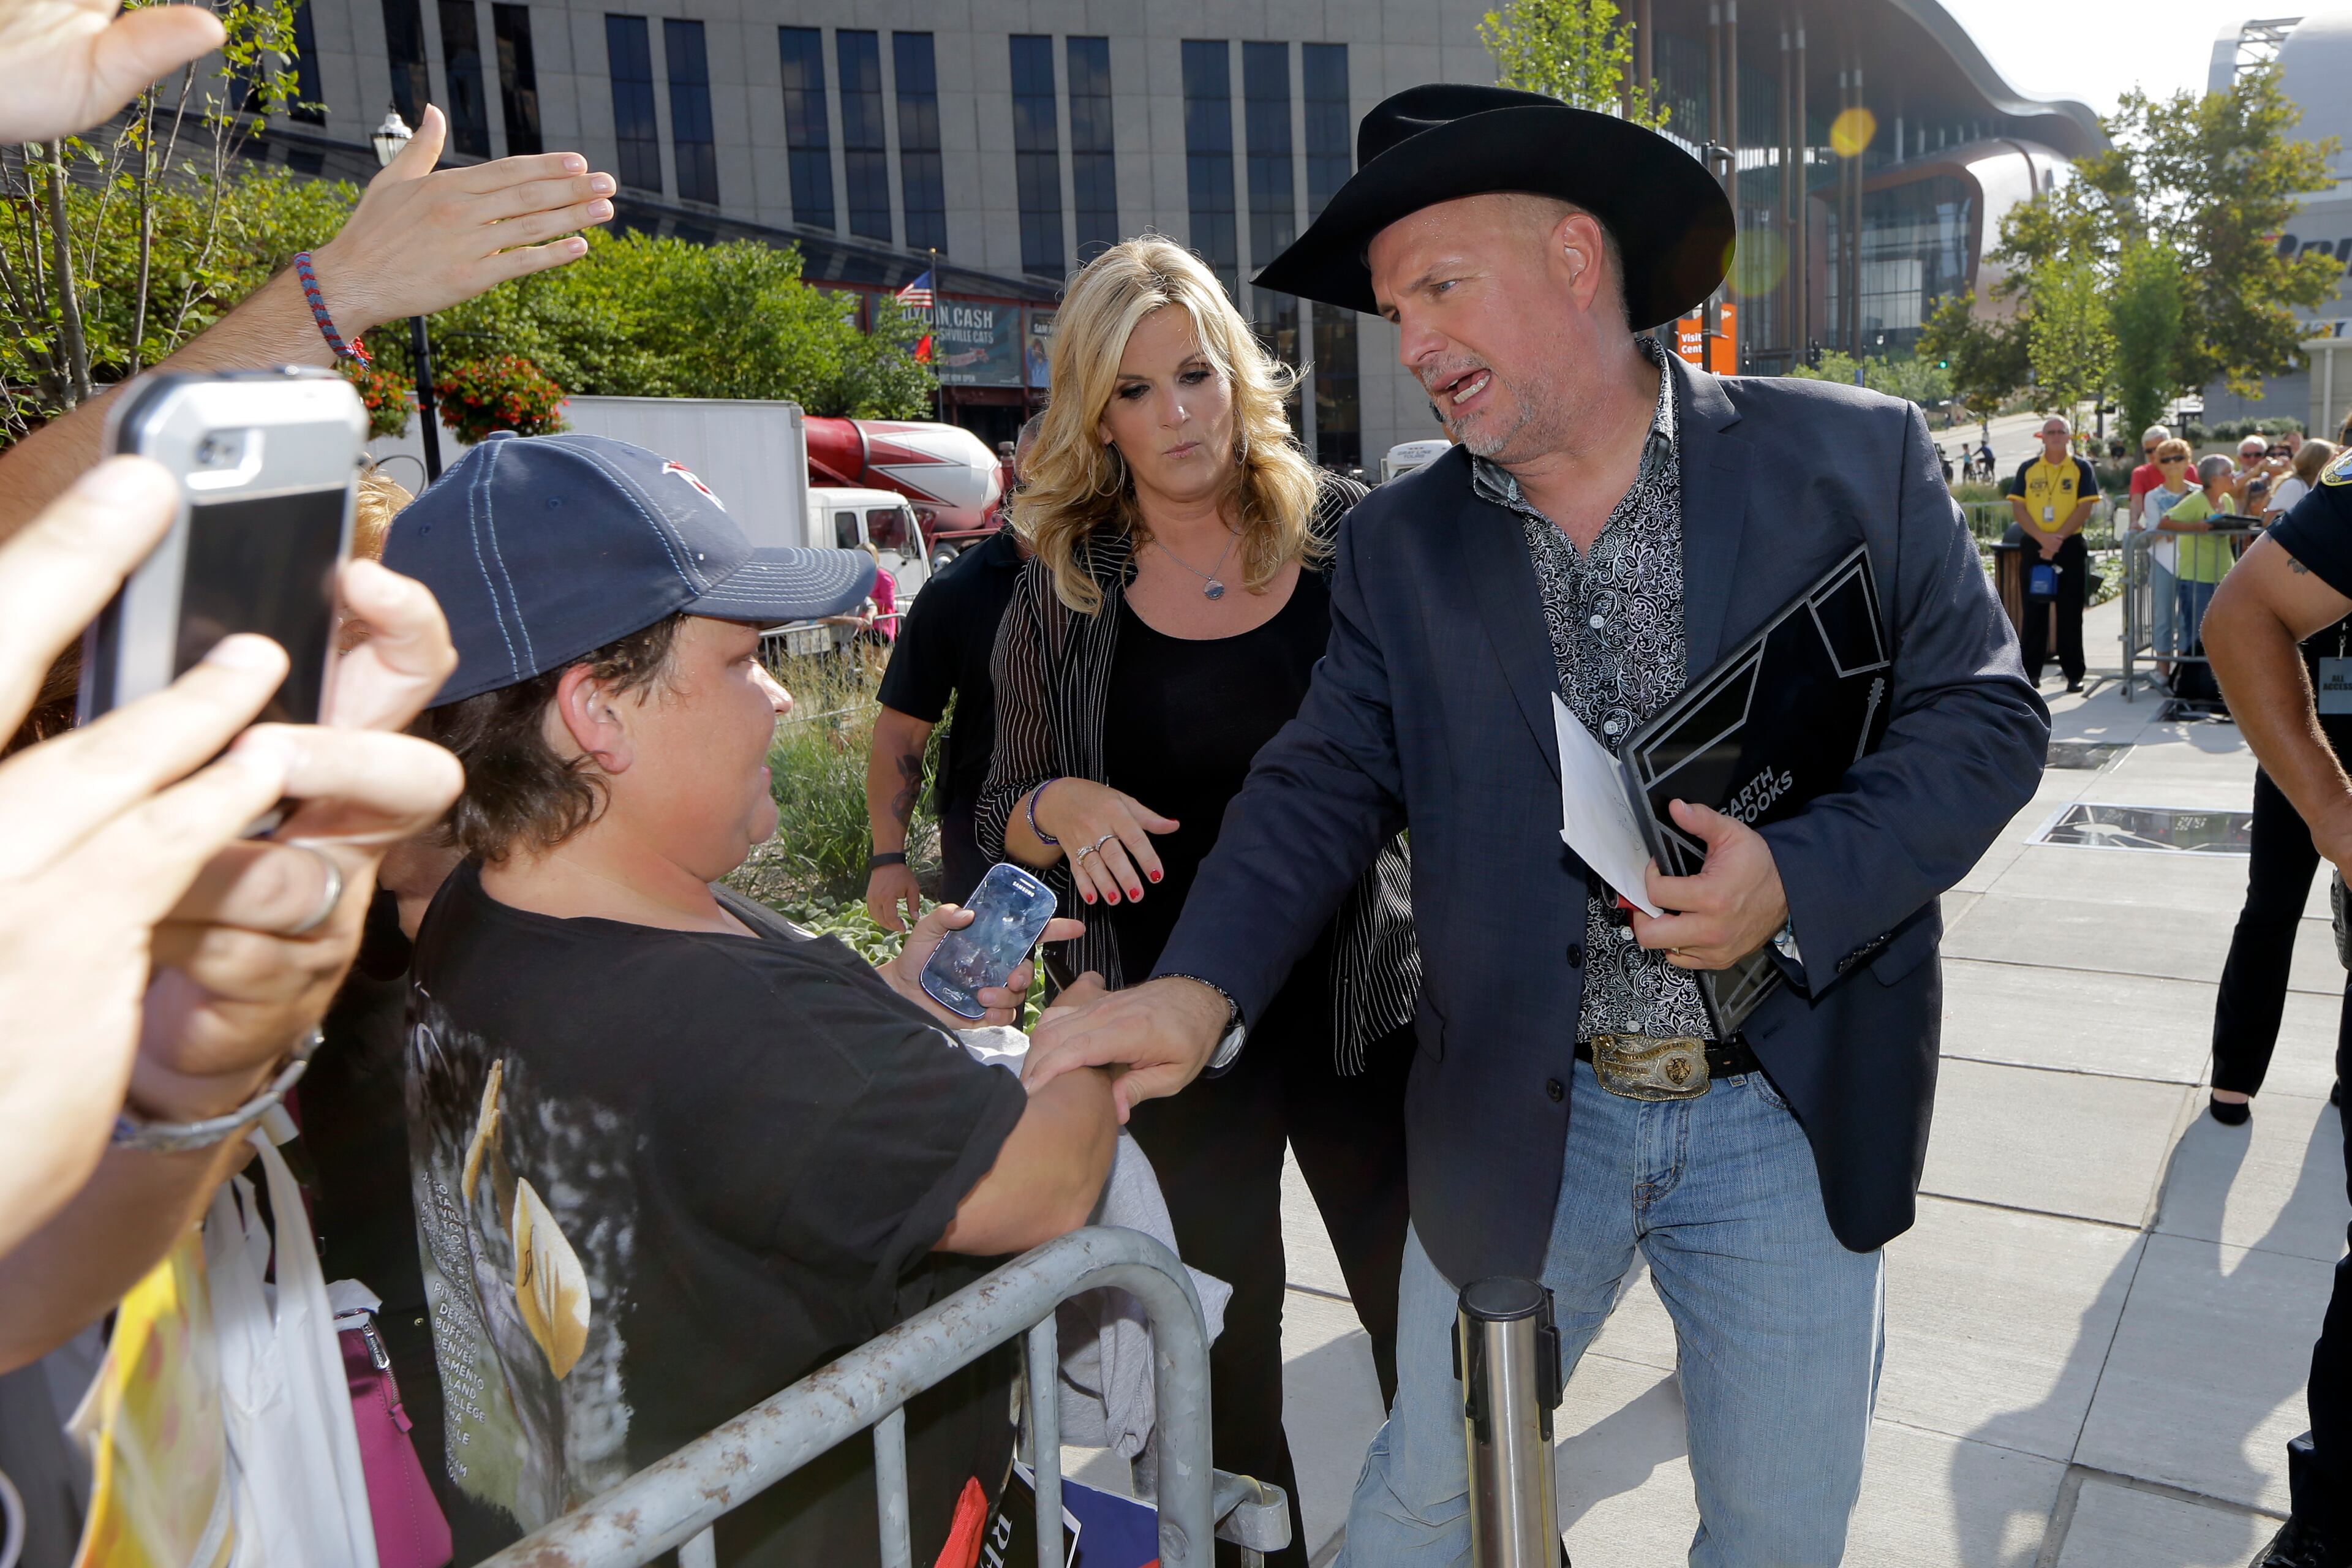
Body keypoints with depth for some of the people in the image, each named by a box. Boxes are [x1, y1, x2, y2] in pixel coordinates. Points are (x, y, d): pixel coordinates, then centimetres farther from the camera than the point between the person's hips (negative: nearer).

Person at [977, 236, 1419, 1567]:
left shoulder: (1348, 533, -3)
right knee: (1228, 1329, 15)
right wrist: (1061, 807, -17)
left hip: (1360, 995, 0)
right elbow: (1006, 822, 5)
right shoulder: (1064, 587, -1)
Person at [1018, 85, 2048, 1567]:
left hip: (1790, 1111, 0)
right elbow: (1326, 783, -2)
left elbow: (1987, 715, -3)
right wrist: (1201, 986, -18)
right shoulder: (1401, 545, 2)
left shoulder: (1854, 457, -4)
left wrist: (1798, 882, -20)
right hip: (1519, 1114, 1)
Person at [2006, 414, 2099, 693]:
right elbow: (2017, 507, -1)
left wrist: (2058, 538, -15)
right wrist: (2042, 537, -14)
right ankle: (2031, 671, 10)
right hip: (2034, 547, 2)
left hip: (2070, 547, -1)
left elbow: (2085, 507, -5)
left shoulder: (2081, 468, 3)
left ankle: (2074, 673, 5)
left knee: (2070, 613, 1)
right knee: (2034, 611, 4)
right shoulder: (2028, 468, 7)